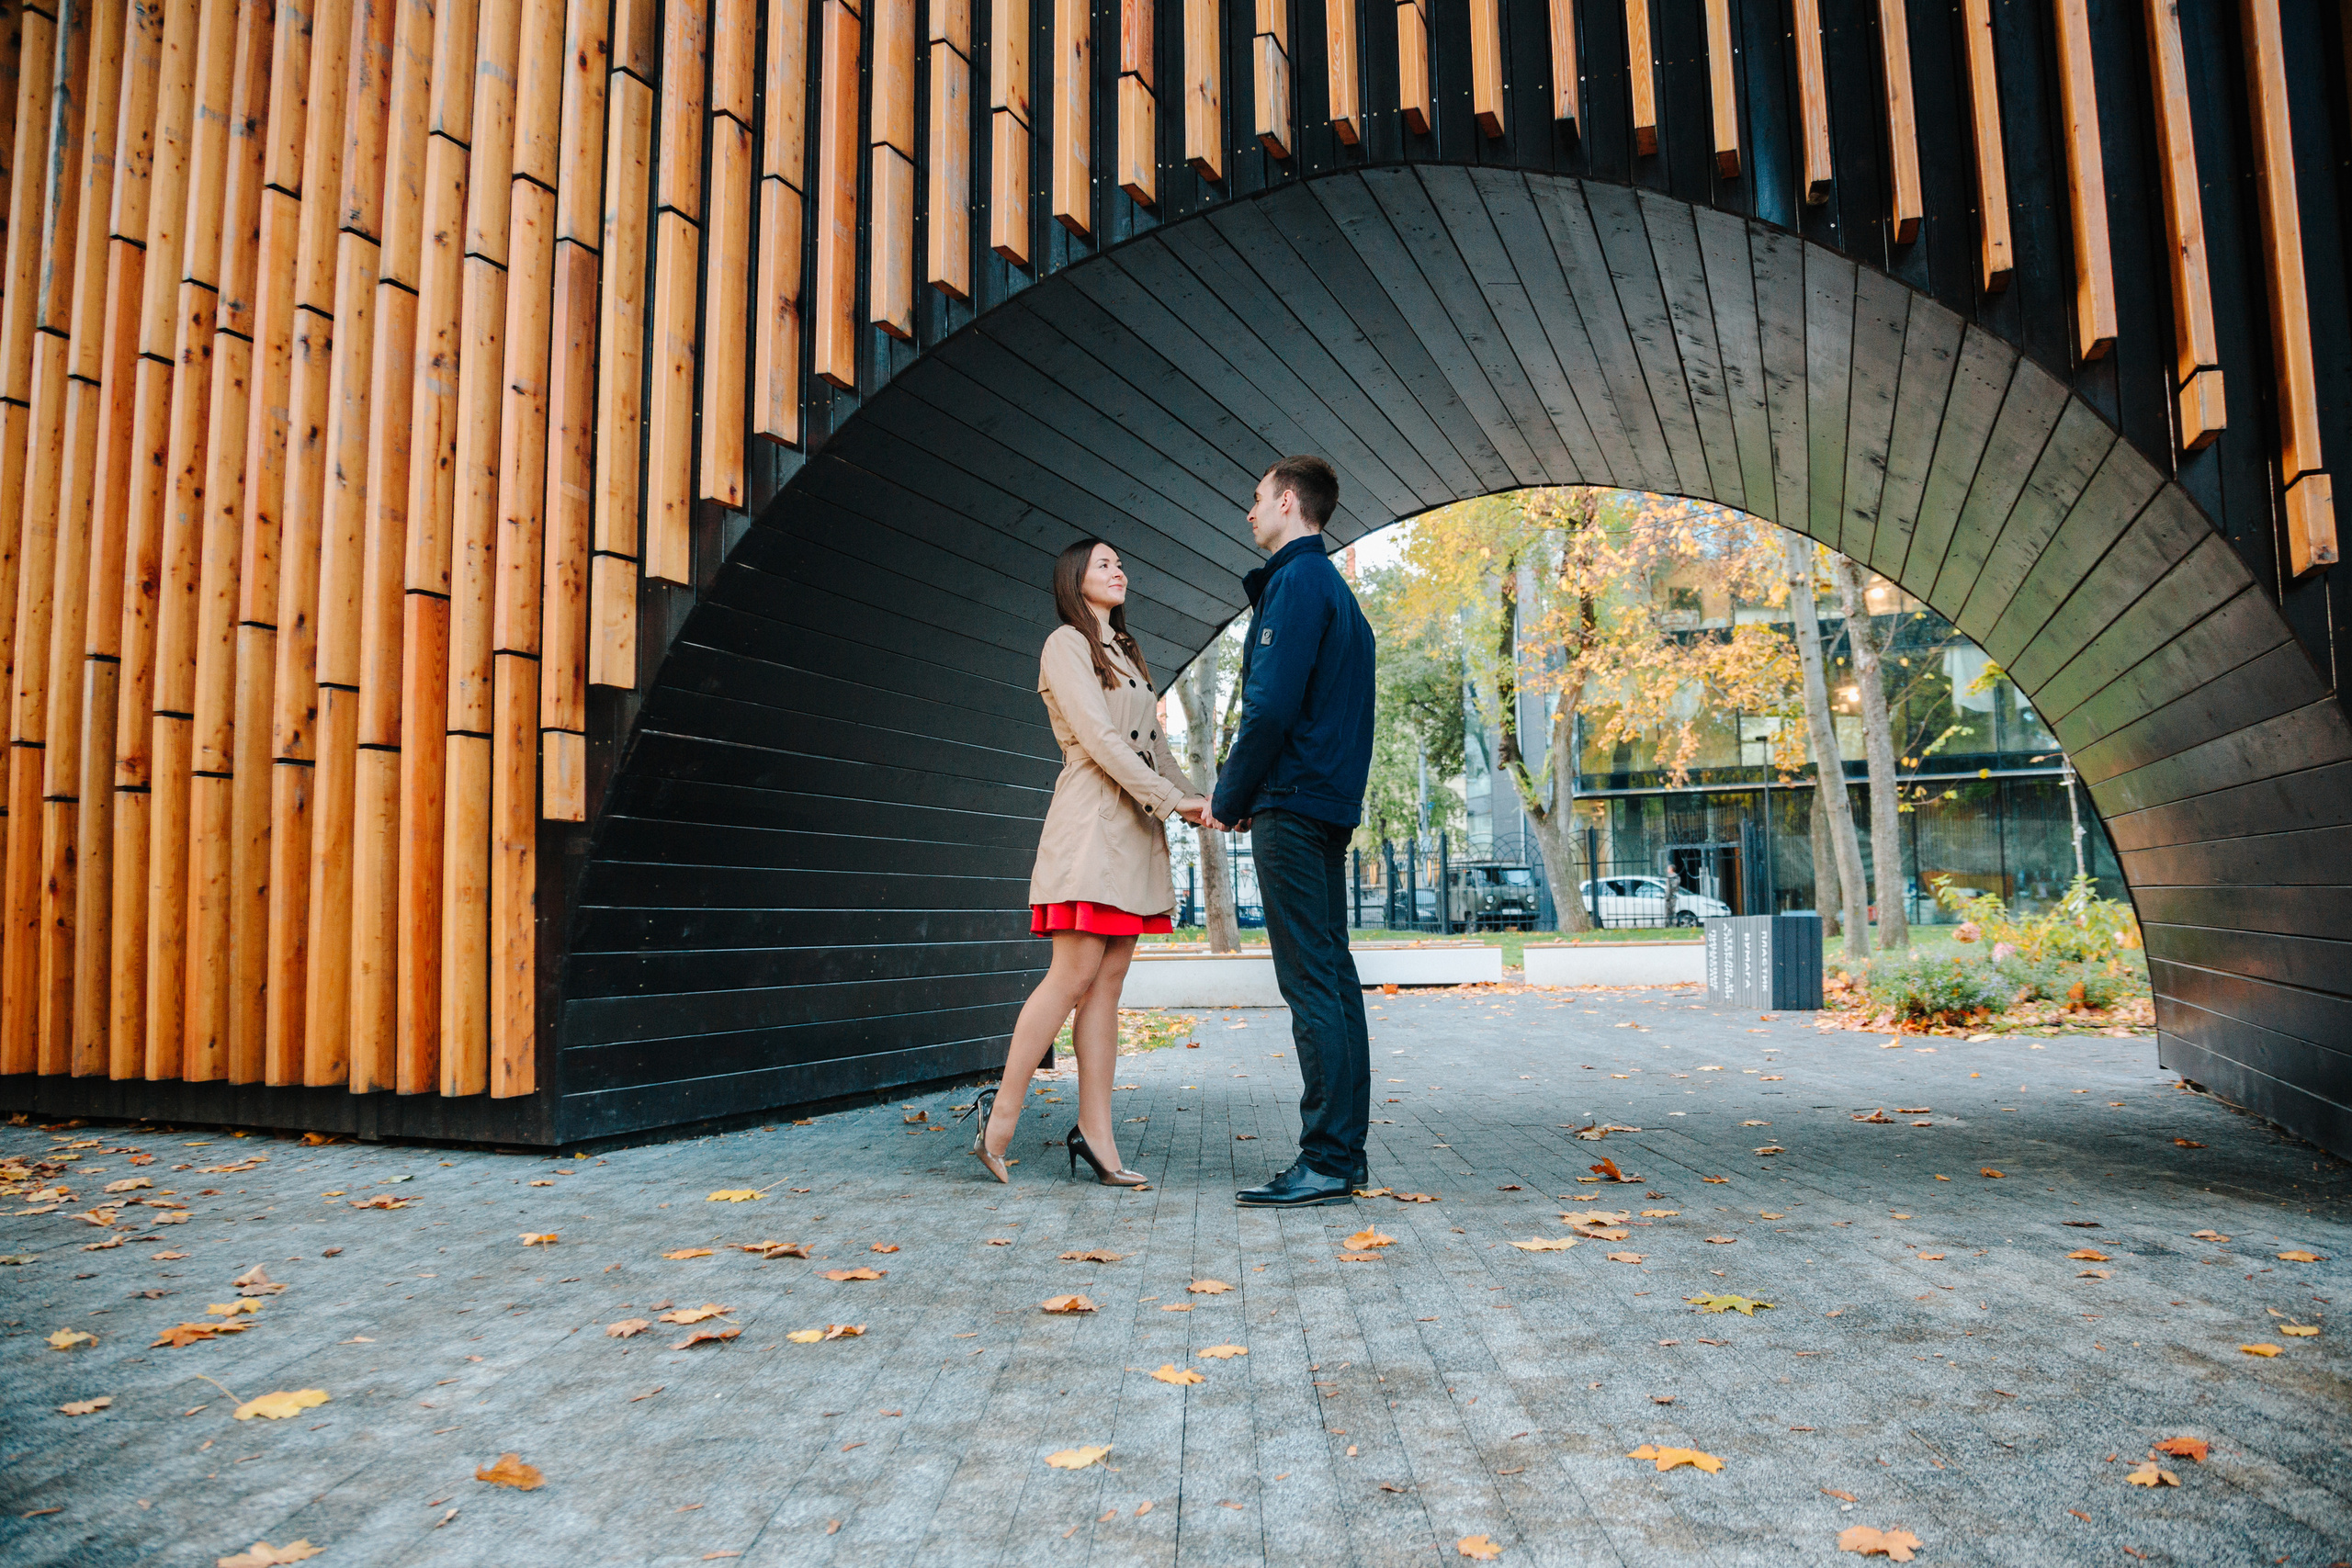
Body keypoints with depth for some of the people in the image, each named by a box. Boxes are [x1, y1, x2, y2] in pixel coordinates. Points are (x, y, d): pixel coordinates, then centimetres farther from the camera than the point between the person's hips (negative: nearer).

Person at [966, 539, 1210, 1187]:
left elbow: (1153, 747, 20)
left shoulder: (1125, 653, 24)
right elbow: (1099, 738, -13)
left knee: (1109, 981, 3)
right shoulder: (1066, 644, -2)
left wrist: (1200, 802, 6)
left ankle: (1095, 1134, 3)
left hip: (1135, 830, 8)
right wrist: (1172, 800, -16)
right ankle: (1001, 1114, -2)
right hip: (1091, 824, -8)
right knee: (1074, 976, -12)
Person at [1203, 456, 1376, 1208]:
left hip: (1292, 806, -10)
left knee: (1310, 981, -9)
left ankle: (1327, 1161, -7)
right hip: (1333, 805, 10)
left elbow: (1272, 707, -18)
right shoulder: (1335, 589, 22)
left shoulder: (1296, 582, -8)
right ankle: (1344, 1153, 14)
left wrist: (1230, 799, -6)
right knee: (1333, 976, 9)